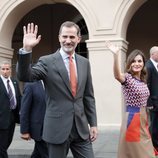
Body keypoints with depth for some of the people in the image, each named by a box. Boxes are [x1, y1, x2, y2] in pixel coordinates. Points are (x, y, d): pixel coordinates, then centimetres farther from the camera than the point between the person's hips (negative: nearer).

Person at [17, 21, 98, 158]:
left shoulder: (84, 63, 7)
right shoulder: (47, 61, -5)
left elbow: (88, 96, 10)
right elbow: (24, 76, -19)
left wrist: (93, 123, 8)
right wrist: (27, 49, -31)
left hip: (81, 128, 4)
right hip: (57, 128, -3)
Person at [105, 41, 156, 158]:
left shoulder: (143, 80, 9)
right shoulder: (127, 78, -13)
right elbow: (117, 76, -38)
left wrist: (146, 120, 16)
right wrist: (116, 55, -53)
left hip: (143, 119, 7)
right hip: (132, 119, -7)